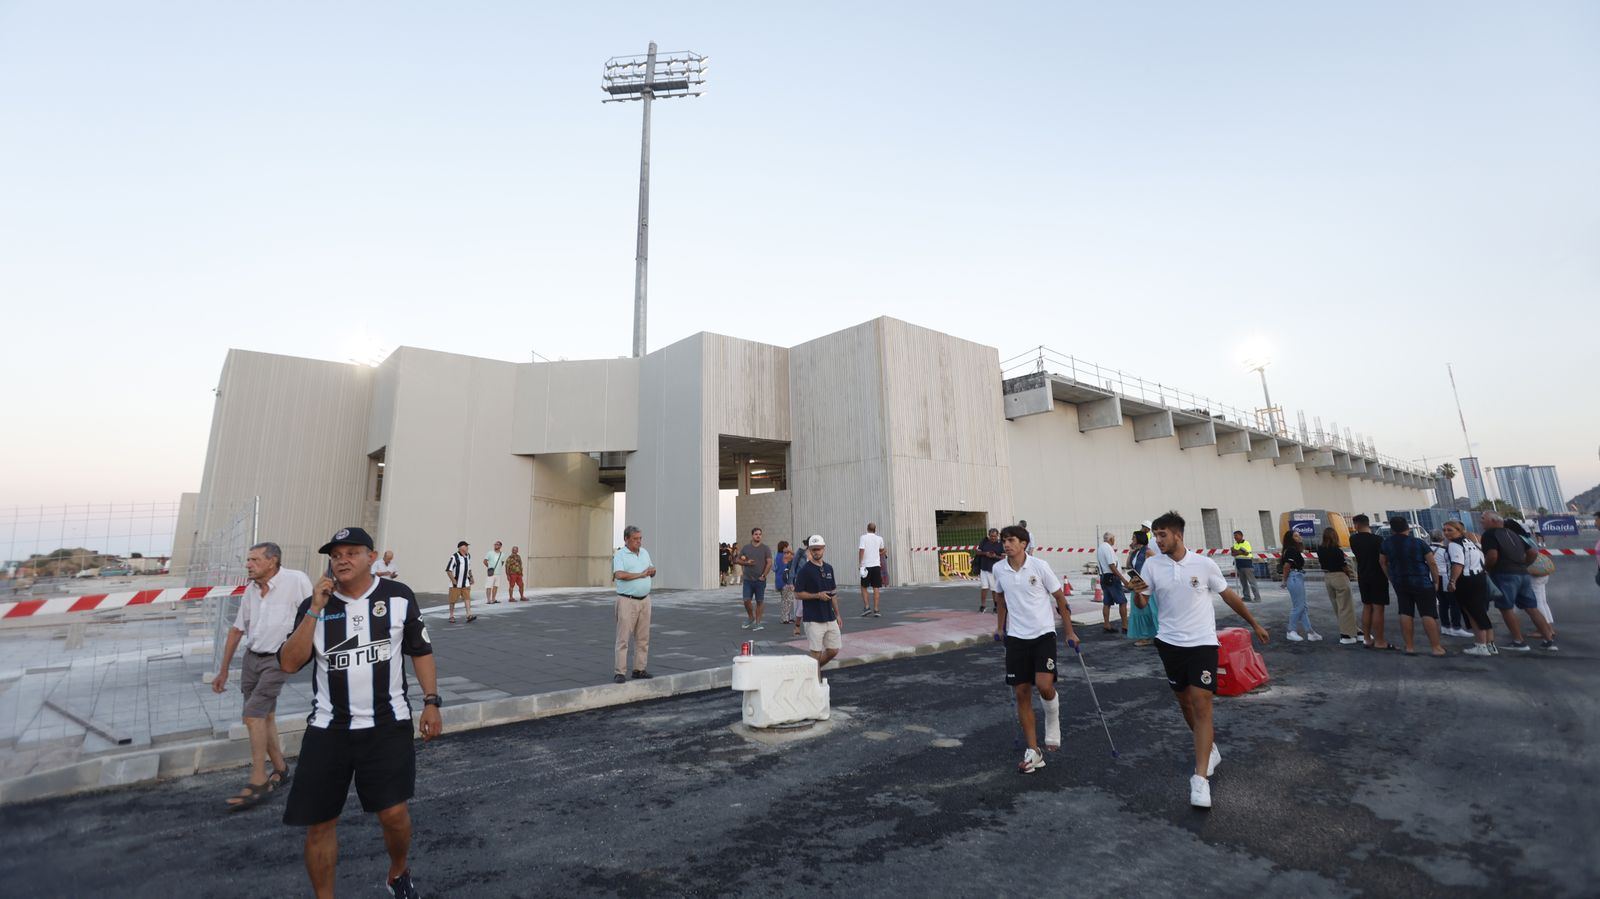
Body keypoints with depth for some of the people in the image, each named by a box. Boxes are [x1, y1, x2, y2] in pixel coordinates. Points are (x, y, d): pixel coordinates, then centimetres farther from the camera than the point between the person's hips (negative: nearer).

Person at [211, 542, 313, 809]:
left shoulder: (296, 580, -17)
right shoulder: (250, 590, 4)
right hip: (251, 658, 7)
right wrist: (223, 671, 16)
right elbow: (237, 630, 13)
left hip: (278, 659, -7)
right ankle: (280, 769, 26)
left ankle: (257, 782, -2)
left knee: (253, 715, -12)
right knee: (264, 716, 11)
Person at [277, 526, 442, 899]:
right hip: (328, 728, 2)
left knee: (394, 814, -3)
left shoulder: (399, 596, -3)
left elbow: (420, 651, 3)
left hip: (388, 725, -2)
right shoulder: (314, 605, 1)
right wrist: (315, 611, -15)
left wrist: (431, 702, -4)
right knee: (320, 823, 6)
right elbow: (289, 663, -7)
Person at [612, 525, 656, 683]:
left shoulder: (644, 552, 13)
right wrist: (641, 574, -16)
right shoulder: (620, 555, -7)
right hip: (627, 601, -6)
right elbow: (619, 574, -23)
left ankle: (639, 669, 17)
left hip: (645, 600, 6)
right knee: (623, 638, -4)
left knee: (643, 638, 9)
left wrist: (652, 571, -4)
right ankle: (619, 673, 1)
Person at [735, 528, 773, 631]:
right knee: (746, 600, -2)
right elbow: (737, 560, 11)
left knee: (760, 601, 2)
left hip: (760, 580, -1)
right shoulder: (745, 548, 6)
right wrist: (746, 562, -8)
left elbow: (769, 563, -5)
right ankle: (750, 617, 22)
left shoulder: (765, 548, 0)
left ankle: (757, 623, 10)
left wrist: (763, 575, -11)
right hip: (748, 579, 1)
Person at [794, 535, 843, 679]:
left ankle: (814, 668, 32)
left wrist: (837, 614, 15)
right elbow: (798, 593, -9)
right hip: (813, 619, -6)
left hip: (830, 618, 6)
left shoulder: (829, 568, 10)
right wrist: (817, 595, -20)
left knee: (834, 650, 10)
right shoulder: (804, 570, -9)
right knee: (815, 652, -1)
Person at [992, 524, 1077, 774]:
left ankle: (1053, 723, 16)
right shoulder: (999, 569, -2)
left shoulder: (1040, 566, -12)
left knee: (1044, 685, -19)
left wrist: (1070, 632, 1)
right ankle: (1033, 752, 17)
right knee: (1021, 693, 3)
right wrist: (1001, 628, 18)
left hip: (1043, 634, -3)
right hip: (1016, 638, 3)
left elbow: (1060, 598, -2)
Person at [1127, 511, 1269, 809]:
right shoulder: (1152, 565, -4)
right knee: (1185, 703, 14)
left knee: (1202, 706, -11)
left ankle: (1201, 779, -9)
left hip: (1202, 643, -3)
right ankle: (1209, 748, 40)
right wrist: (1138, 591, -24)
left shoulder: (1204, 564, -7)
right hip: (1170, 644, 3)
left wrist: (1255, 625, 15)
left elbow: (1229, 596, 8)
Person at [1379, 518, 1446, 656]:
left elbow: (1382, 561, 9)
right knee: (1428, 614, -2)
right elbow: (1431, 563, -9)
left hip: (1400, 583, 3)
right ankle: (1436, 648, -3)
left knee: (1406, 613, 5)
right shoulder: (1419, 543, -8)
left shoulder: (1387, 542, 1)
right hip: (1421, 582, -3)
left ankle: (1409, 647, 6)